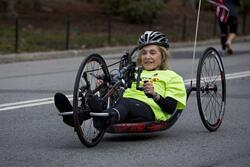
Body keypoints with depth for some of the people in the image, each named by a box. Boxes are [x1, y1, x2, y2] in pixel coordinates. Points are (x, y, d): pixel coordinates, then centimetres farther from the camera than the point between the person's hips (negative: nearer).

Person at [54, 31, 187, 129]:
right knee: (92, 99, -27)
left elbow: (171, 108, 5)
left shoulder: (171, 76, 24)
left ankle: (106, 118, -75)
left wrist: (155, 95, -14)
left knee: (124, 103, -42)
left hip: (147, 108, -5)